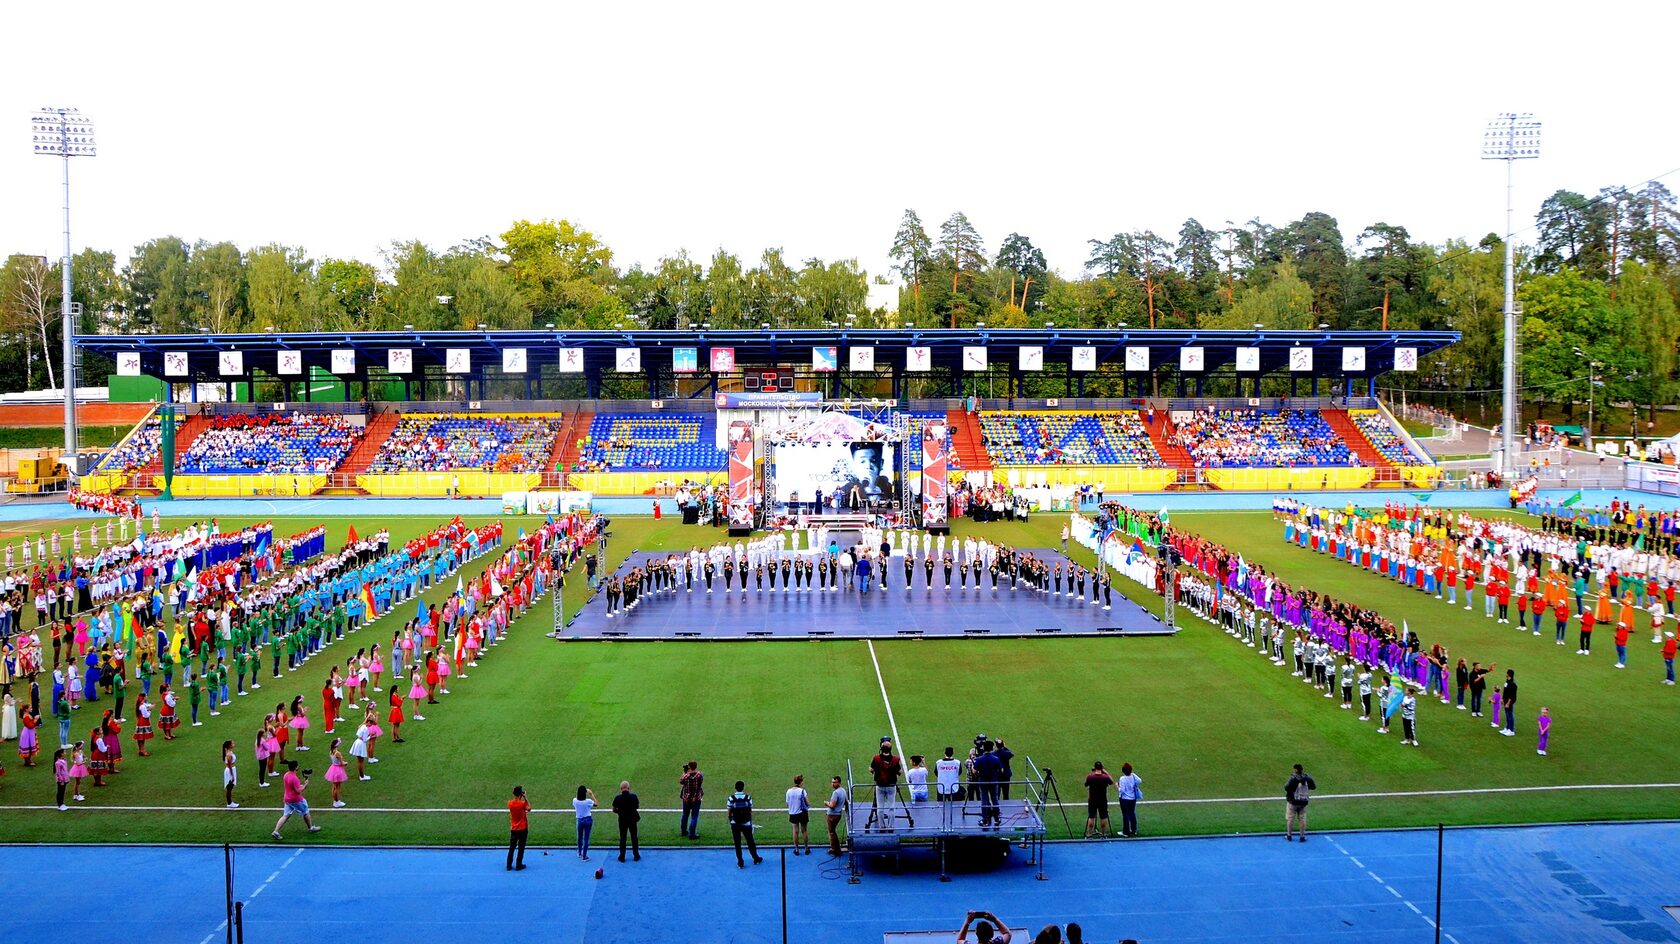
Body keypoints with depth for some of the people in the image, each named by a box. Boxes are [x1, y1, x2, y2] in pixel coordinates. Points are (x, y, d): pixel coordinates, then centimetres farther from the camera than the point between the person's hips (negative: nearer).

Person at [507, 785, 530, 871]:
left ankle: (509, 866, 13)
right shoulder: (523, 803, -18)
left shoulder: (510, 803, -6)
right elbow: (529, 808, 0)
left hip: (513, 829, 4)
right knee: (521, 848, 6)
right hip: (523, 829, -4)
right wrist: (525, 797, -5)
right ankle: (518, 865, 10)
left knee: (511, 848, 12)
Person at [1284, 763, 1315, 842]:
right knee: (1302, 819, 11)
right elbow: (1313, 787, 9)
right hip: (1303, 802, 4)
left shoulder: (1293, 778, -20)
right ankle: (1302, 837, 14)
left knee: (1290, 819, 8)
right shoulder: (1307, 777, -5)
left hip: (1293, 802, -4)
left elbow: (1287, 788, -24)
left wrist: (1286, 784, -2)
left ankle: (1289, 836, 14)